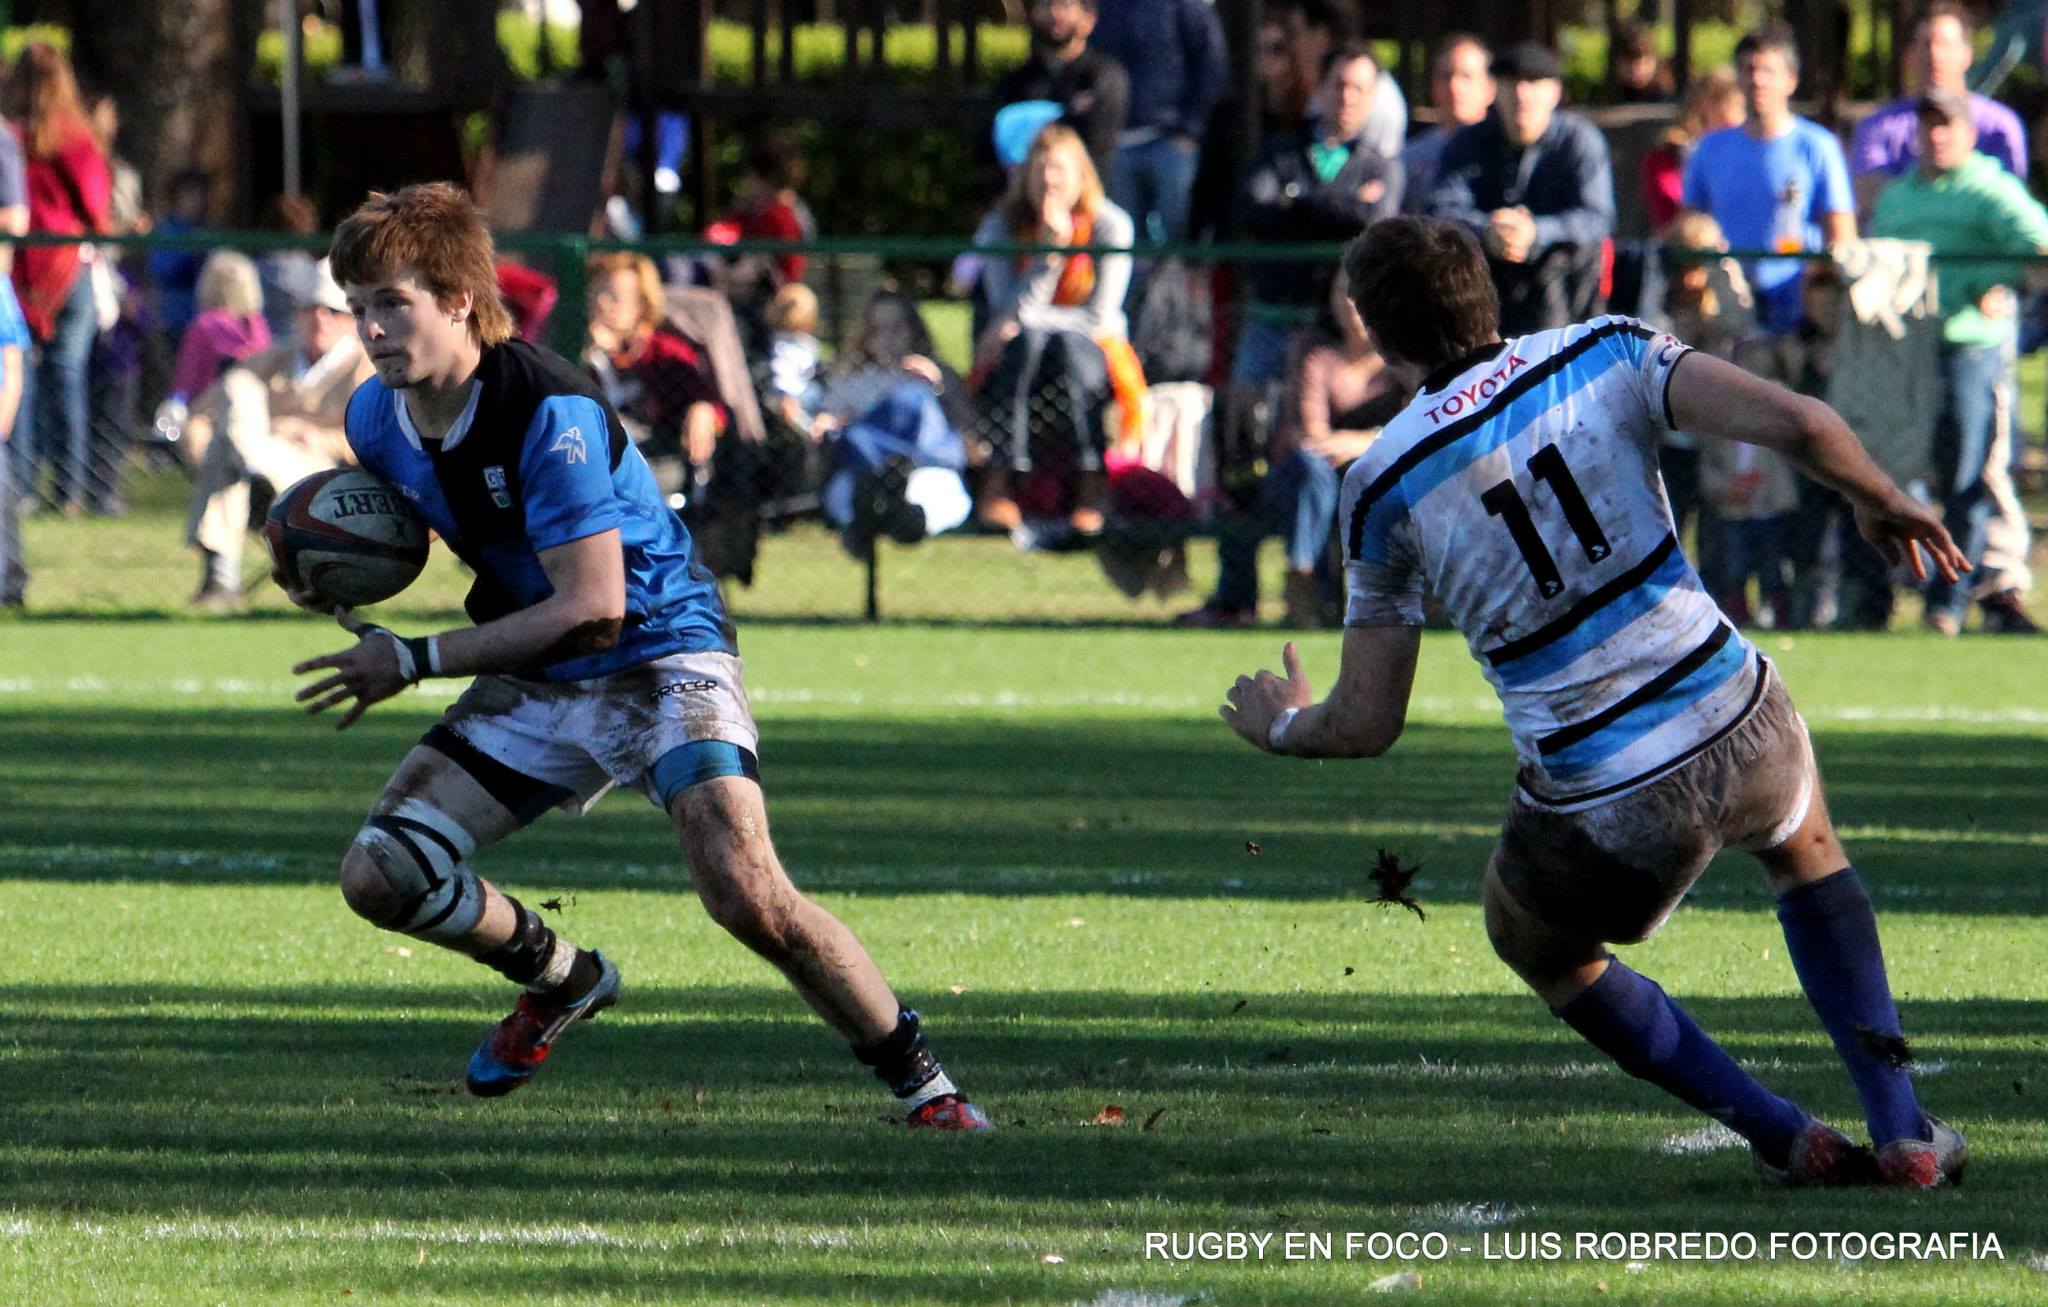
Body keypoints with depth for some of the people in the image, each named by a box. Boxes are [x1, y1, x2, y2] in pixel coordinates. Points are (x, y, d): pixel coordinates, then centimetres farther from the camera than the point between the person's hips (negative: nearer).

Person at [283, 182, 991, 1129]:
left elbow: (593, 610, -28)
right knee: (378, 876, -4)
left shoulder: (549, 412, -26)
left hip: (658, 653, -7)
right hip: (533, 684, 7)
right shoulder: (376, 416, -3)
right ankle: (562, 981, 22)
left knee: (748, 897, -25)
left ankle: (918, 1079, -8)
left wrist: (415, 661, -24)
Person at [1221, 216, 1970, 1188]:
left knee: (1537, 945, 31)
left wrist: (1279, 727, 25)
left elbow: (1364, 725, 1)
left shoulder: (1381, 489, -3)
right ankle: (1904, 1132, 25)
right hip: (1741, 734, 2)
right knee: (1806, 851, 38)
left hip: (1605, 810, -2)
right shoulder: (1606, 354, -1)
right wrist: (1881, 503, 10)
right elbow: (1800, 425, -12)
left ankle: (1791, 1142, 26)